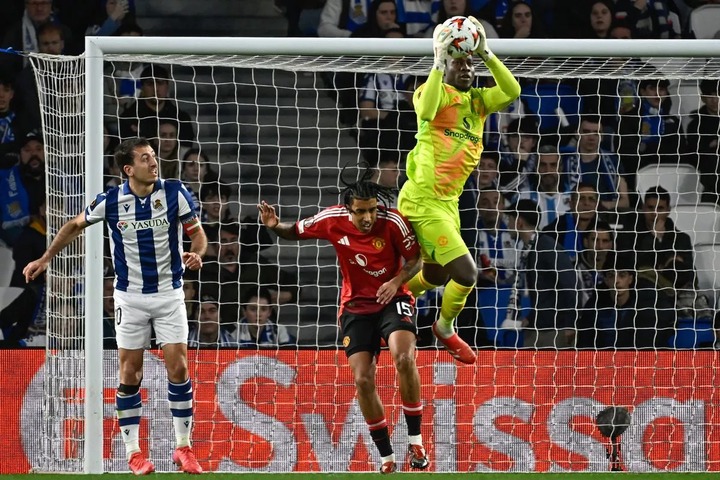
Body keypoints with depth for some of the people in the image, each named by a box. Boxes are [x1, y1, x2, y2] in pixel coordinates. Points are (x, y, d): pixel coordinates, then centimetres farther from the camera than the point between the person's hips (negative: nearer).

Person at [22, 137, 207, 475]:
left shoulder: (174, 192, -10)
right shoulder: (111, 201, -8)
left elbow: (197, 232, -2)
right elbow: (75, 225, 8)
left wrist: (196, 253, -25)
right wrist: (45, 258, 10)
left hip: (169, 294, 0)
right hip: (130, 296, 0)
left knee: (178, 368, -4)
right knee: (130, 374, 0)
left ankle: (184, 448, 6)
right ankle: (133, 453, 8)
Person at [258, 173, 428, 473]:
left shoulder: (393, 222, -18)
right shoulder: (332, 220, -13)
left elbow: (415, 259, -5)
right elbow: (296, 232, 4)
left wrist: (396, 281, -23)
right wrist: (274, 226, -18)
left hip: (392, 299, -2)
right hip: (356, 306, 2)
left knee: (404, 358, -29)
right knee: (363, 380, -9)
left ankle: (415, 442, -18)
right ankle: (386, 458, 4)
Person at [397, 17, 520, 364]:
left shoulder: (477, 101, 8)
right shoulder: (433, 91, -10)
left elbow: (512, 91, -9)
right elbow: (426, 111, -34)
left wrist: (486, 54, -14)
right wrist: (438, 63, -30)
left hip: (448, 203, 8)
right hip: (423, 201, -8)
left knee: (437, 275, 24)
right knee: (466, 272, -13)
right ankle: (445, 329, 13)